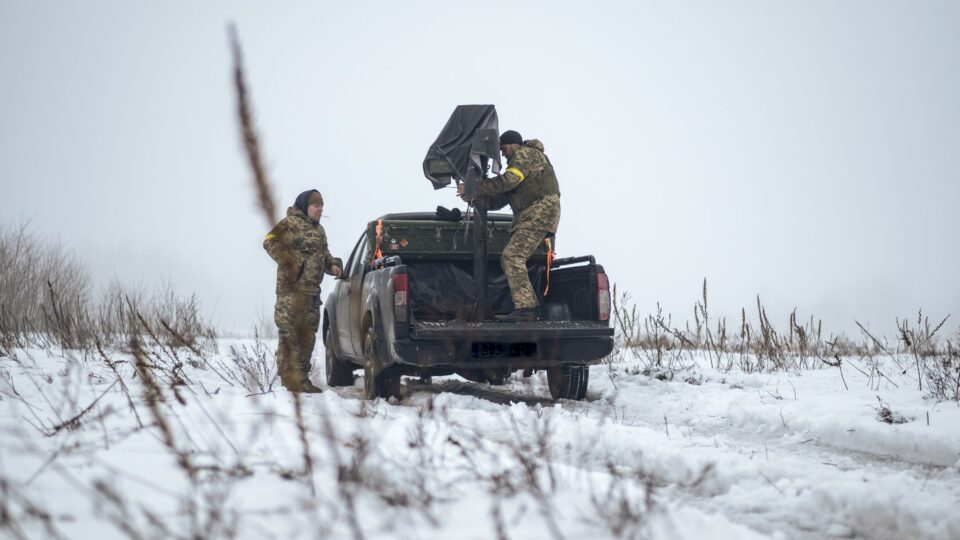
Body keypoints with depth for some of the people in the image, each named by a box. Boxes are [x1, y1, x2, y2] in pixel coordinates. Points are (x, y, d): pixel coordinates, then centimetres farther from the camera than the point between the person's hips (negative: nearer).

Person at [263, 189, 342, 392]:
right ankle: (290, 378, -12)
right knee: (289, 334, -11)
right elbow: (270, 241, -16)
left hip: (312, 290, 9)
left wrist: (332, 264, 11)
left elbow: (323, 253, 31)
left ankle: (302, 378, 18)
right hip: (292, 288, -9)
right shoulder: (290, 224, -6)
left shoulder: (318, 229, 21)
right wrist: (288, 262, -20)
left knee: (307, 335, 11)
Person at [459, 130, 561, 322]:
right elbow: (502, 199, 25)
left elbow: (506, 181, -17)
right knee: (509, 260, 9)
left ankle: (524, 308, -28)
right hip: (529, 216, 11)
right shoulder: (520, 163, 29)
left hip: (539, 212, -11)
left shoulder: (525, 154, -3)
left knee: (512, 257, -20)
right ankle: (531, 308, 6)